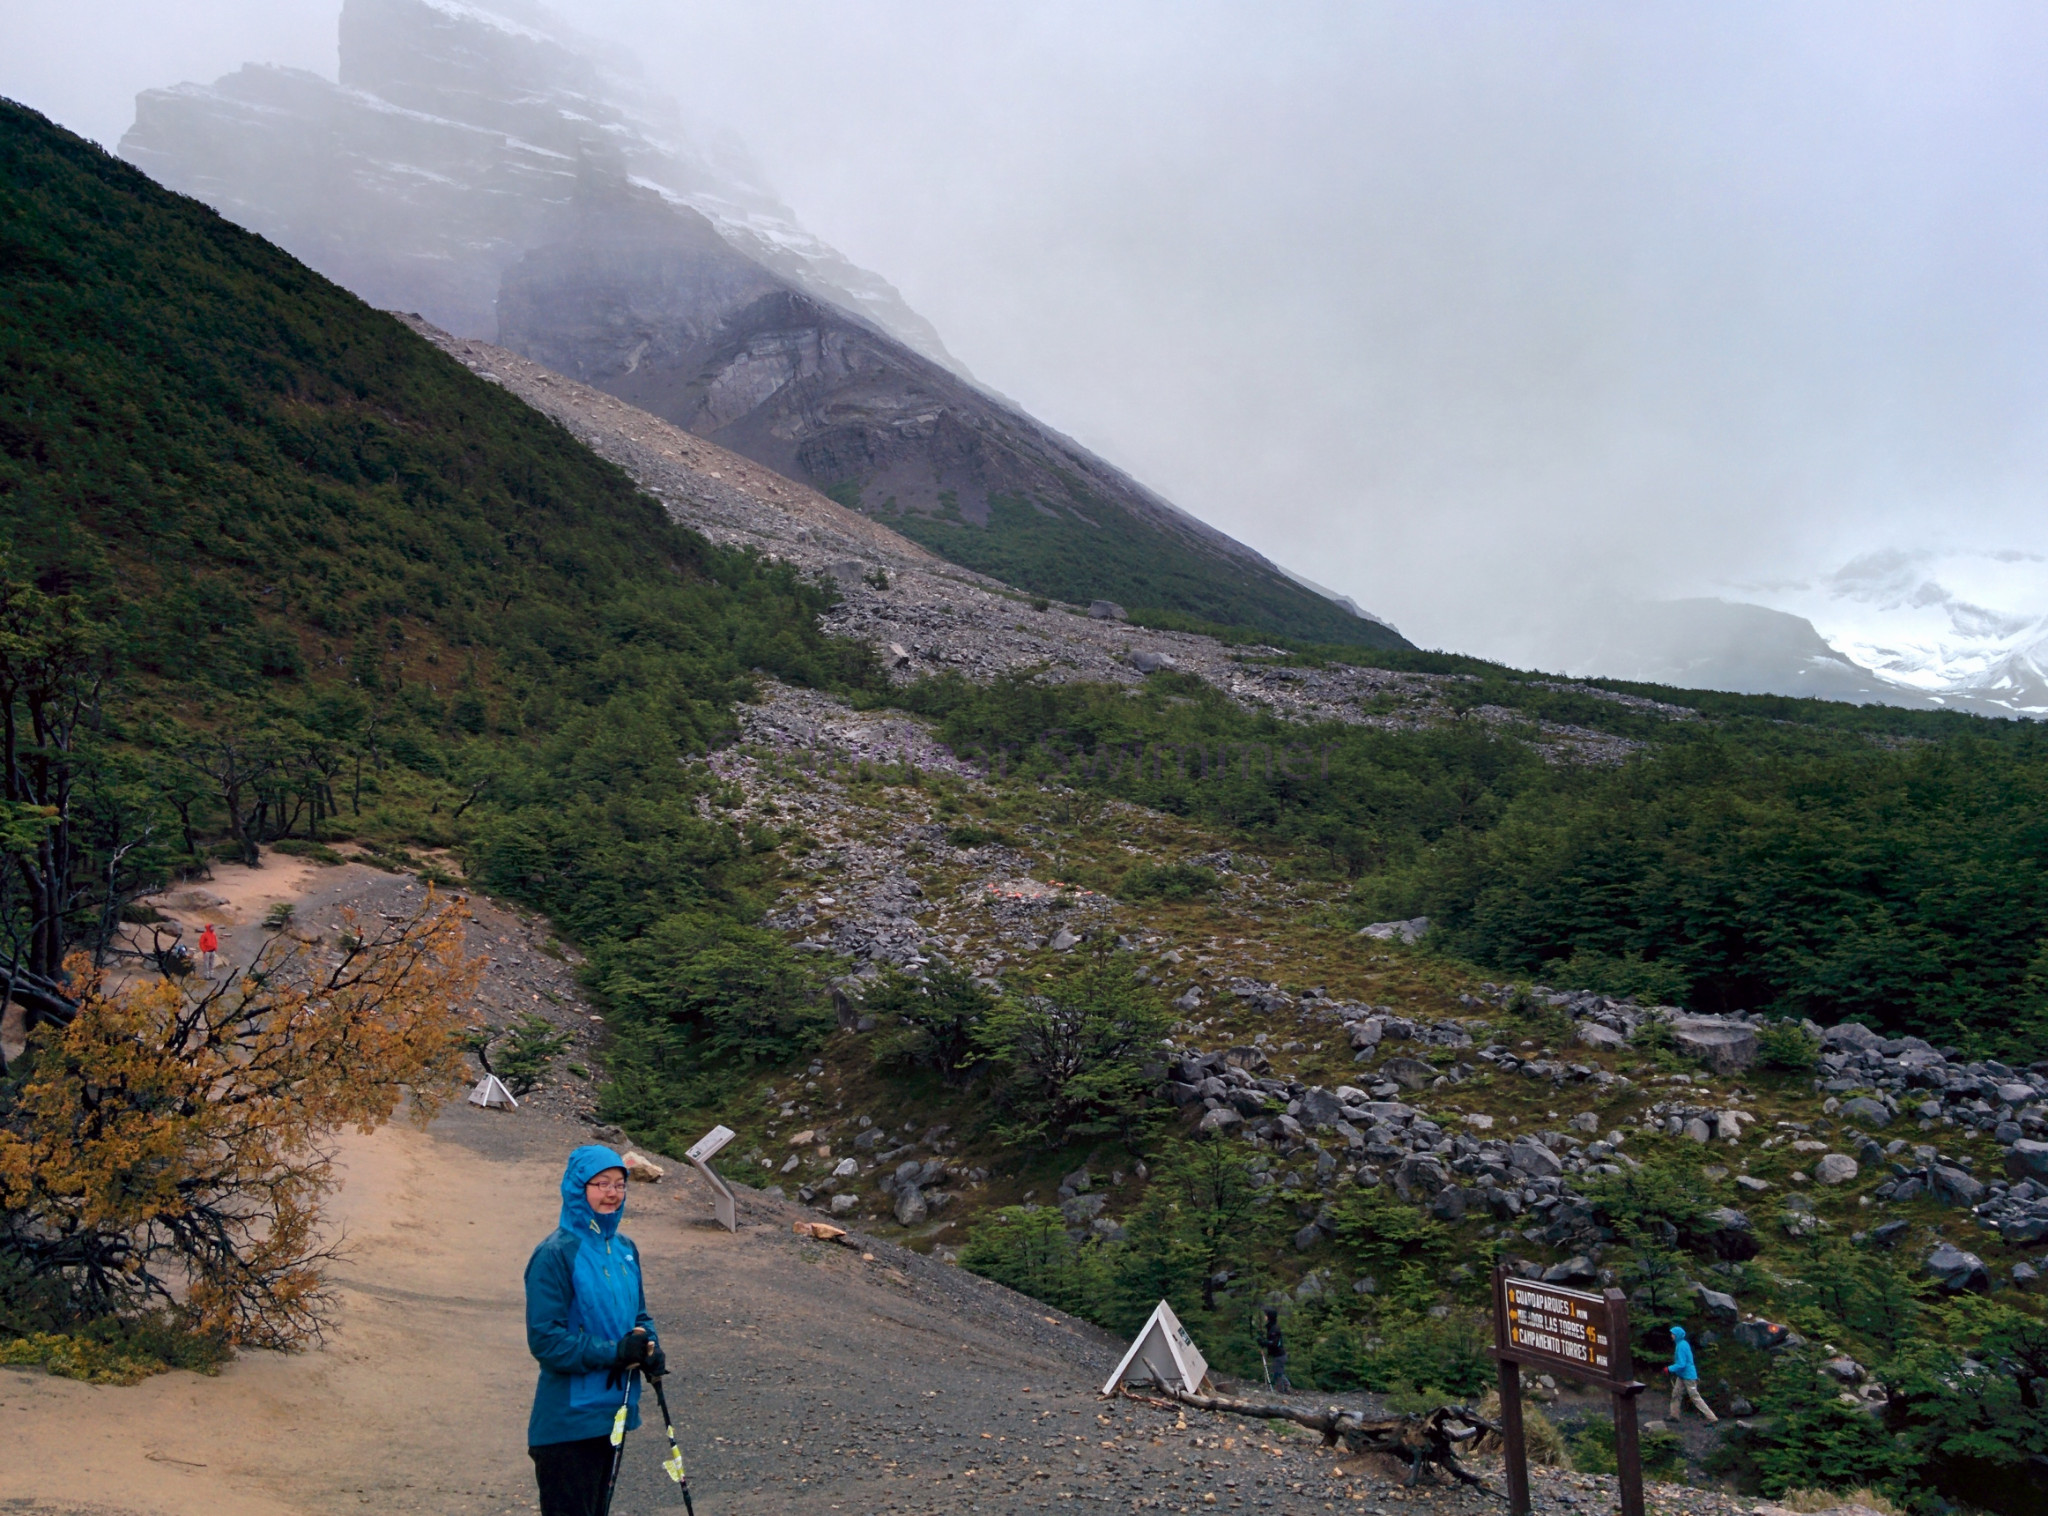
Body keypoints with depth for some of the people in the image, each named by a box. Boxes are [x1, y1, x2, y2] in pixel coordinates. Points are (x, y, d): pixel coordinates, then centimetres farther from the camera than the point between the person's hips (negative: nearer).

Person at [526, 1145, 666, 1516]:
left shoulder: (624, 1249, 5)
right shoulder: (555, 1255, -17)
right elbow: (545, 1339, -20)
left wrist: (649, 1346, -6)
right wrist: (614, 1352, -23)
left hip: (612, 1412, 7)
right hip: (568, 1423, -7)